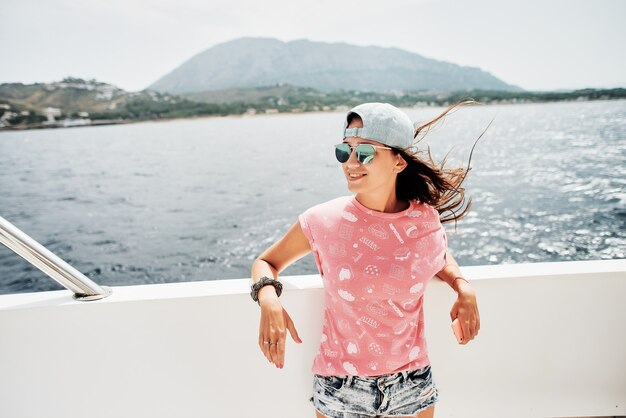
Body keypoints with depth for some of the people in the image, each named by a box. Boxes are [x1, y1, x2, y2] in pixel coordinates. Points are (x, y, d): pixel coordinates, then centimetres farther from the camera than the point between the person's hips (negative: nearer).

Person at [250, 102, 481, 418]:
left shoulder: (426, 221, -9)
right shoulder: (322, 221, -15)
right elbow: (266, 262, 0)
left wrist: (462, 286, -6)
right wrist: (269, 299, -20)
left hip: (413, 384, 2)